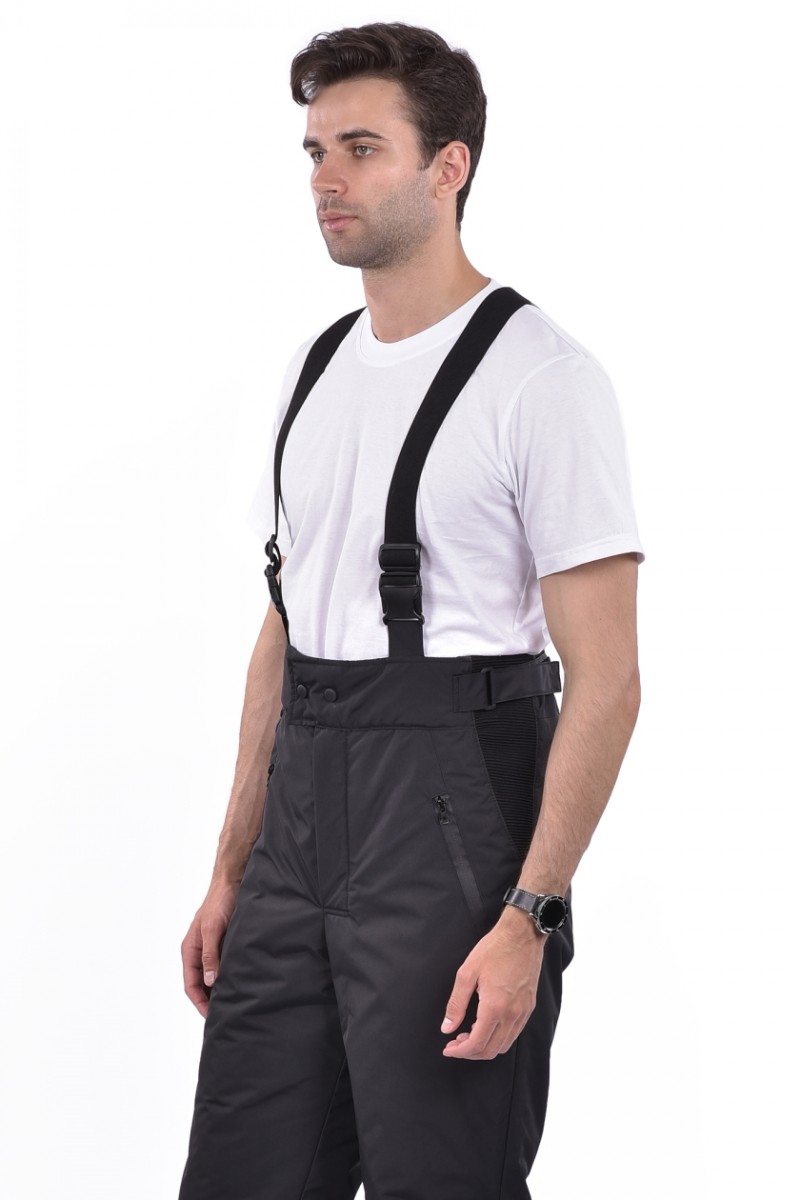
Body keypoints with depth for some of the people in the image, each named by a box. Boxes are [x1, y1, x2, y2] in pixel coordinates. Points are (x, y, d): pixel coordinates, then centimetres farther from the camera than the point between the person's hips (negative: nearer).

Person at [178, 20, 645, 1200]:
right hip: (305, 819, 8)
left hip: (452, 813, -8)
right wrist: (232, 873, 15)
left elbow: (605, 677, -15)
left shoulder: (541, 377, -12)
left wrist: (529, 917, -21)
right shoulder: (317, 369, 13)